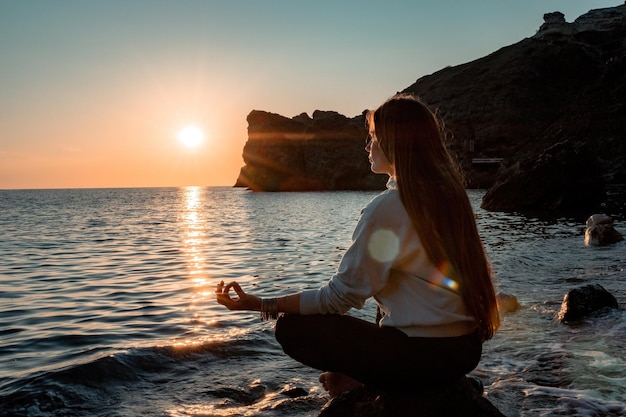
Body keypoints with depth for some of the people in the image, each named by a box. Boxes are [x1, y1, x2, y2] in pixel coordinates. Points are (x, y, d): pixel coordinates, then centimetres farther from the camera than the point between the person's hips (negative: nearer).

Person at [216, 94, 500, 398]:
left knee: (291, 327, 0)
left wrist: (262, 305, -9)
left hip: (422, 357, -8)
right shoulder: (450, 194, 6)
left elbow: (339, 297, -14)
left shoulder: (387, 208, -18)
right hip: (468, 349, 8)